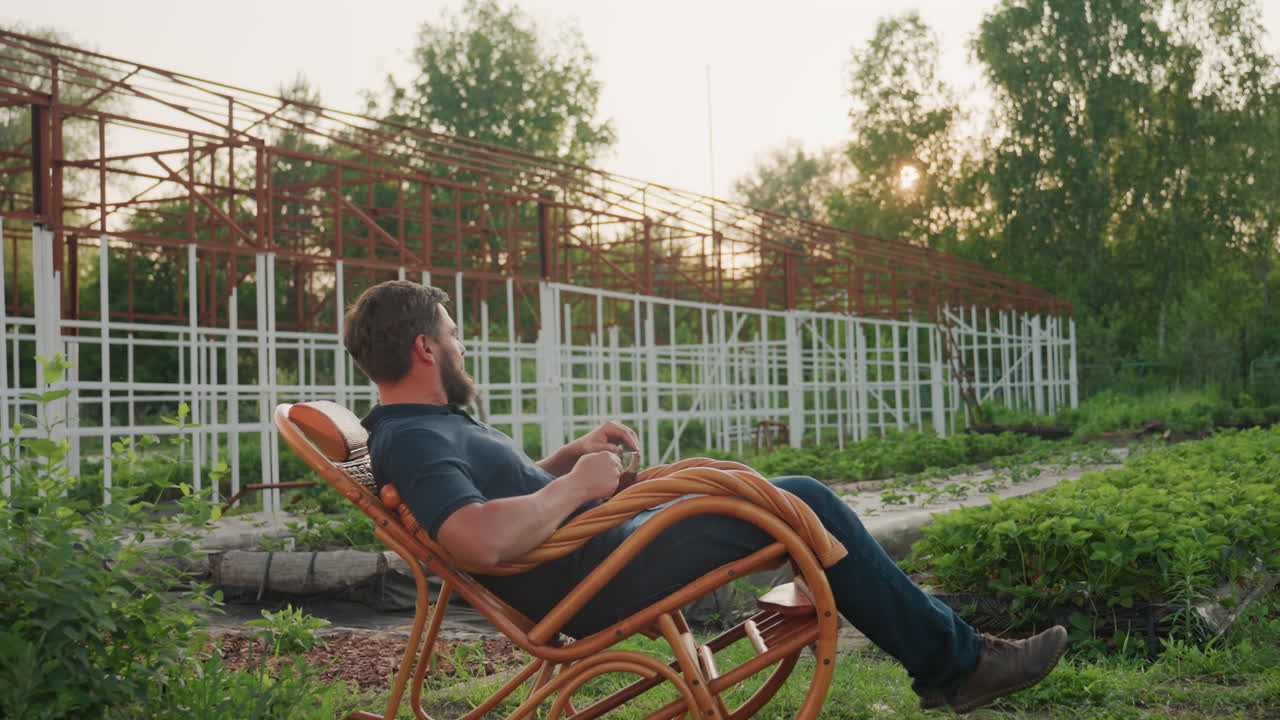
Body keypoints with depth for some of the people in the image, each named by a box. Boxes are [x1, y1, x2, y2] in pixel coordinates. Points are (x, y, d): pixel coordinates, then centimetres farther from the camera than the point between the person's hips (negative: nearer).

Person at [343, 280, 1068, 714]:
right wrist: (576, 485, -22)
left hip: (598, 544, 11)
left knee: (800, 495, 18)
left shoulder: (424, 426, 14)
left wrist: (573, 454, 10)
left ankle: (917, 617, 28)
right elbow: (482, 540, -37)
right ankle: (953, 661, 5)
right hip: (598, 578, -11)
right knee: (804, 503, -7)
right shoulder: (412, 441, -19)